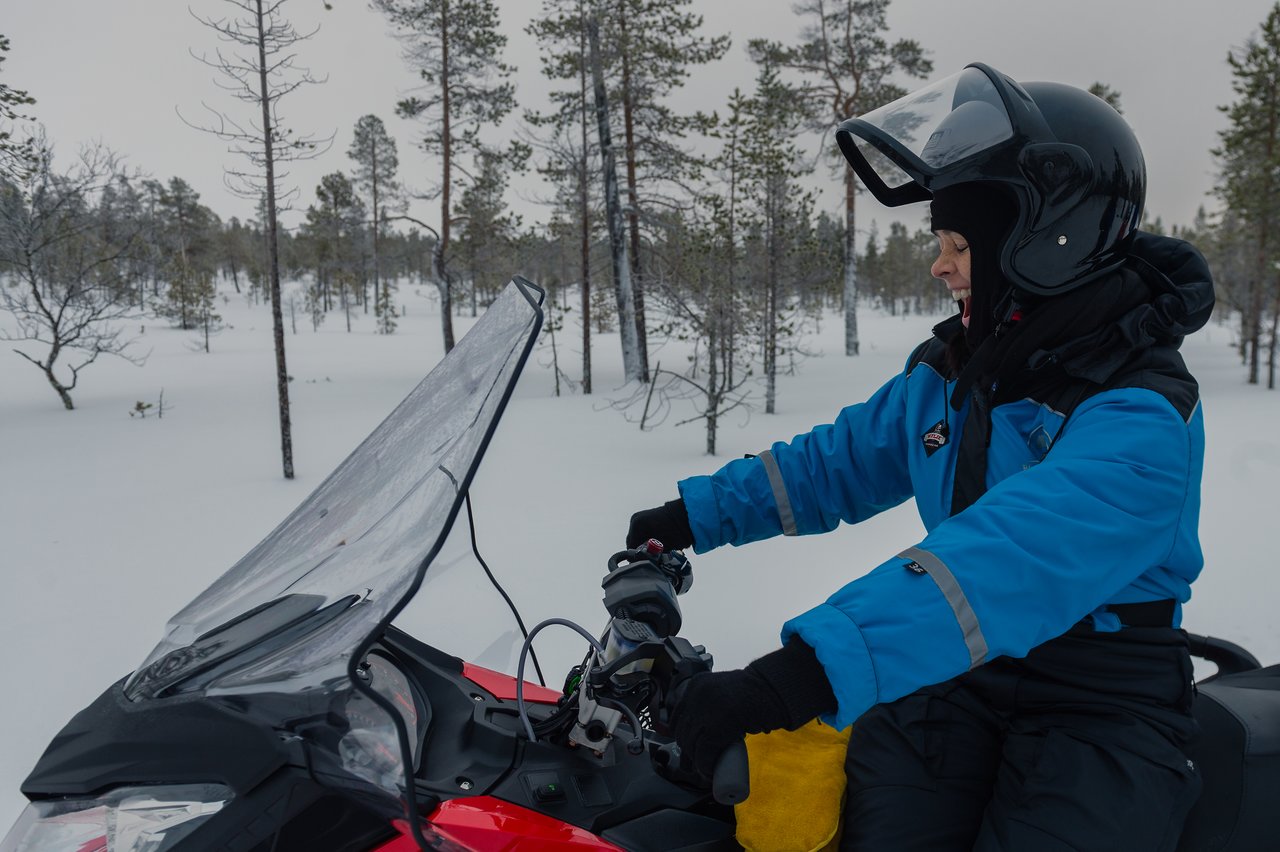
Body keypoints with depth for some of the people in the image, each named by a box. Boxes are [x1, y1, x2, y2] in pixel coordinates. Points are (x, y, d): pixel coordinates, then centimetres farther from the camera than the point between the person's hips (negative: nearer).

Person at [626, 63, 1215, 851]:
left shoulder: (1143, 419, -19)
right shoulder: (950, 371, 4)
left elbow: (1010, 562, -36)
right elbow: (841, 462, 15)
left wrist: (807, 674, -46)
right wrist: (700, 514, 10)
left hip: (1106, 706, -4)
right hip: (956, 674, 5)